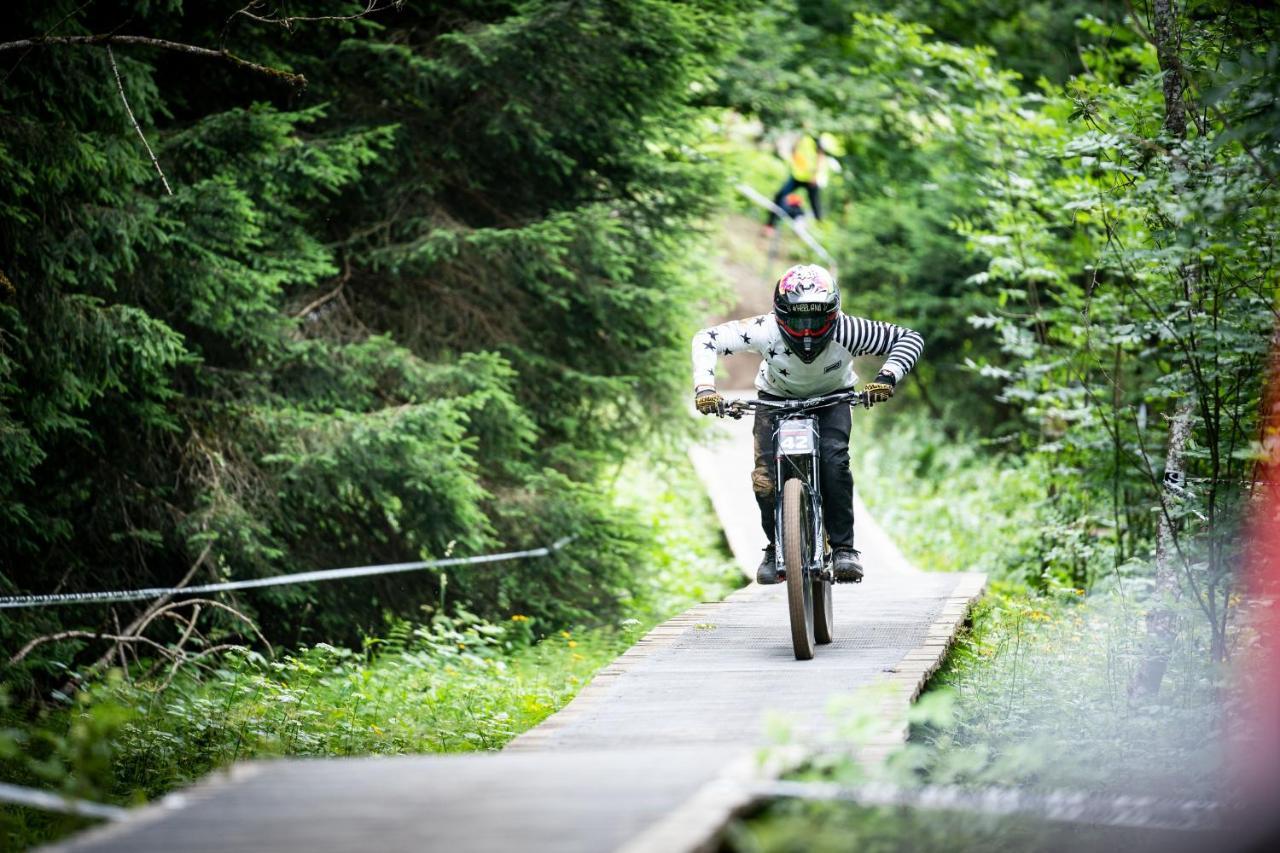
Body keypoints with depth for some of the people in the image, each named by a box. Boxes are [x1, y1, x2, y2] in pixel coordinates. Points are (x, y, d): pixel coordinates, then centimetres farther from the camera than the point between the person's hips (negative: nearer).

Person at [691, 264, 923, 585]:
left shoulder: (846, 330, -35)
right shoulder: (766, 331, -35)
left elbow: (910, 339, -26)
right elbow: (706, 339, -23)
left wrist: (887, 377, -41)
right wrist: (704, 385, -37)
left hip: (831, 398, 0)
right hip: (776, 398, 1)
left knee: (834, 459, -28)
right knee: (765, 476, -19)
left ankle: (843, 548, -16)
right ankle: (775, 547, 6)